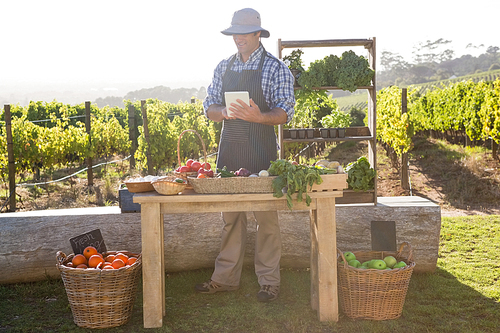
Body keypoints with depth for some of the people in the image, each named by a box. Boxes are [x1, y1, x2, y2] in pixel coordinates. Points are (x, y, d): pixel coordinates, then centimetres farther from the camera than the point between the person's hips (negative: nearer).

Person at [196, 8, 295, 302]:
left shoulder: (275, 68, -2)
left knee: (266, 218, 0)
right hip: (229, 149, 5)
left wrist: (259, 116, -27)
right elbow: (210, 107, 11)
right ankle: (226, 278, 20)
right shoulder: (224, 67, 13)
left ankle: (269, 281, 10)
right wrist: (225, 112, -12)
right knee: (230, 216, 10)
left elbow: (285, 112, -8)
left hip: (261, 152, -4)